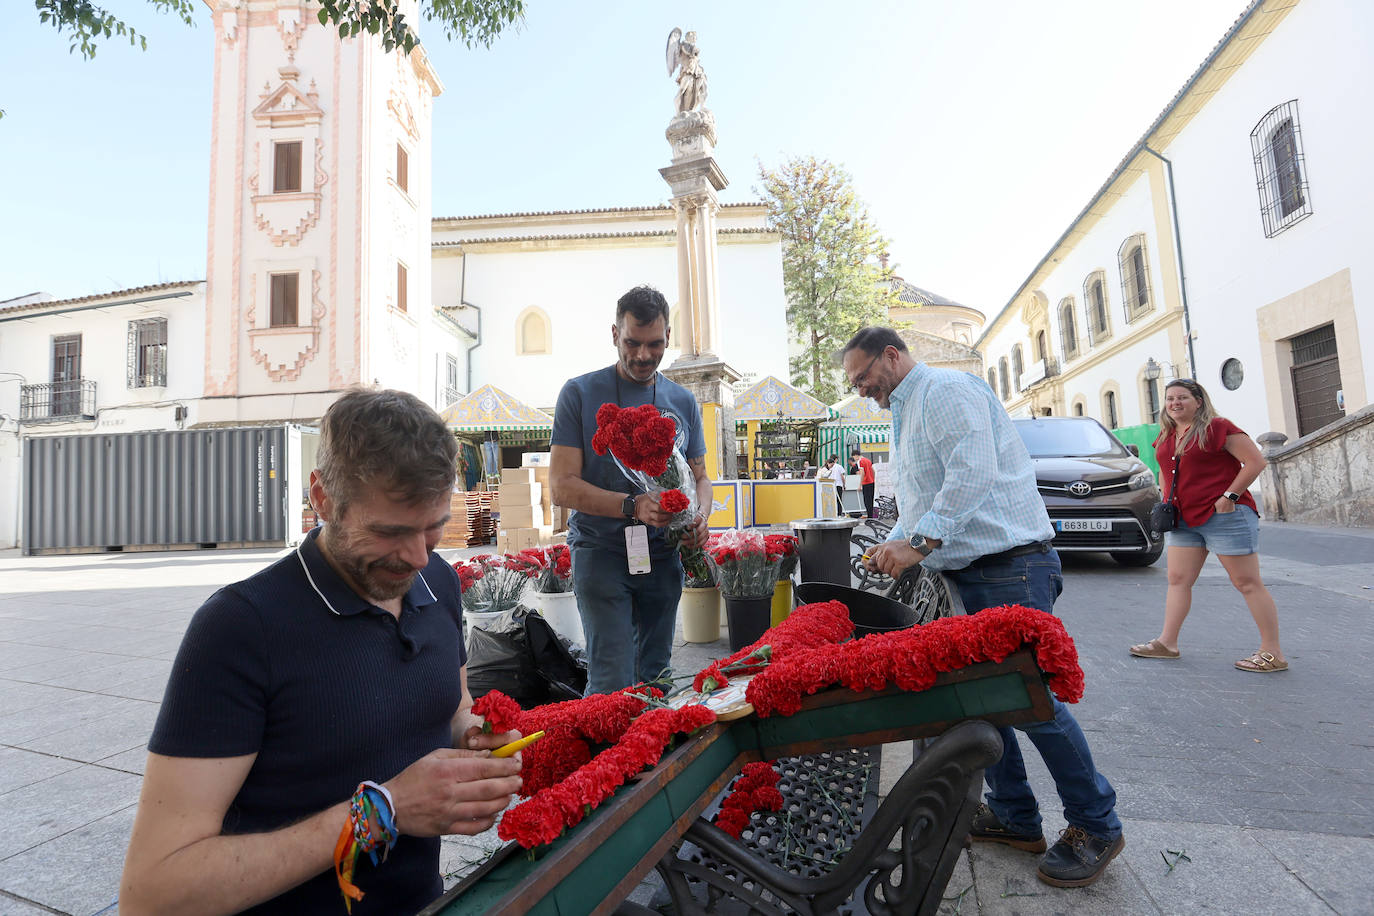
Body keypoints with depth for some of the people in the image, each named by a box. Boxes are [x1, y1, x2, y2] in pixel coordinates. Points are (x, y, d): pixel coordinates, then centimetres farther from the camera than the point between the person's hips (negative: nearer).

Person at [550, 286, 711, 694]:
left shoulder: (683, 401, 9)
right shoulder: (580, 393, -4)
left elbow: (700, 477, 15)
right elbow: (562, 486, -10)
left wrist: (699, 516, -8)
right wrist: (632, 506, -24)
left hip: (663, 555, 4)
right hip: (601, 553, -4)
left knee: (656, 677, 15)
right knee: (612, 682, -5)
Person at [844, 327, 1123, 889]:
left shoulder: (947, 390, -10)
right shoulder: (904, 415, 21)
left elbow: (974, 474, -24)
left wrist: (918, 543, -26)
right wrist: (891, 547, 12)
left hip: (1010, 570, -10)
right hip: (962, 576, 10)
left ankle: (1096, 827, 16)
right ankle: (1015, 817, 25)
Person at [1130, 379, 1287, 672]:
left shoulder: (1217, 427, -8)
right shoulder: (1166, 437, 14)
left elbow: (1256, 461, -12)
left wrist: (1229, 496, -17)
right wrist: (1169, 500, 13)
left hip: (1224, 516, -7)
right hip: (1184, 520, 8)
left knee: (1247, 583, -2)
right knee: (1178, 579, 8)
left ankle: (1273, 653, 6)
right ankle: (1167, 642, 13)